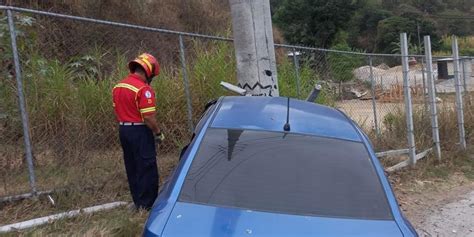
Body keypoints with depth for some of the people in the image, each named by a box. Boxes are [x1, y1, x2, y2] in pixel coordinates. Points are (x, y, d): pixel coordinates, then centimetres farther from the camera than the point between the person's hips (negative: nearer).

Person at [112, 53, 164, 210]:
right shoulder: (144, 89, -18)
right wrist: (158, 133, -9)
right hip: (139, 131, -9)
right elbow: (148, 117, -21)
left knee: (132, 167, 16)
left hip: (123, 130, 9)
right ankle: (147, 204, 8)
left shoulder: (118, 86, 9)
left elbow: (117, 110, 14)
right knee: (147, 168, 2)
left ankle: (138, 201, 26)